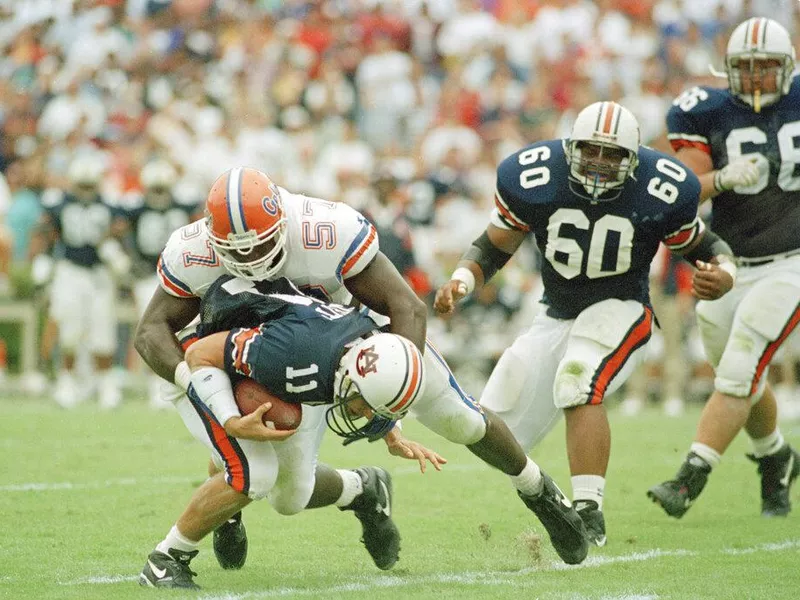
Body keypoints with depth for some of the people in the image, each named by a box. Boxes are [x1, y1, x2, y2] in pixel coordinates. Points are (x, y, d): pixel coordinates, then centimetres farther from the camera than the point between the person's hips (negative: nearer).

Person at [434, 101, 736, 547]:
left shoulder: (663, 191, -16)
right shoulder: (533, 177, -13)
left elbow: (702, 246, 0)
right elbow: (494, 247, -1)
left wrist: (722, 276, -23)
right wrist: (461, 281, -20)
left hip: (620, 310, -4)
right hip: (558, 317, 4)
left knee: (578, 384, -33)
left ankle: (589, 514, -32)